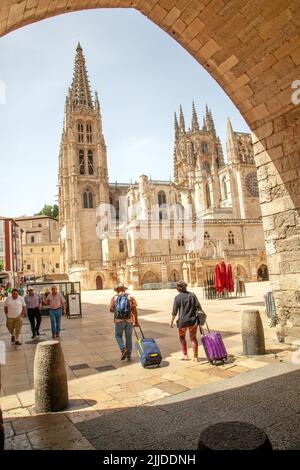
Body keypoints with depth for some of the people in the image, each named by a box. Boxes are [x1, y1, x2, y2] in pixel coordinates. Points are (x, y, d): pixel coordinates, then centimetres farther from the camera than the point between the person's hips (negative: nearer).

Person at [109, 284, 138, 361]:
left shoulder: (114, 298, 3)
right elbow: (134, 309, -6)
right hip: (129, 320, 1)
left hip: (119, 320, -1)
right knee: (128, 337, 14)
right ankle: (129, 355, 16)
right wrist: (136, 321, -4)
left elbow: (111, 309, -5)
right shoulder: (130, 297, 3)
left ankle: (123, 350, -4)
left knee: (118, 336, 18)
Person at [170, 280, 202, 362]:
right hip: (193, 320, 3)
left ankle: (185, 355, 22)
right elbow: (198, 306, -2)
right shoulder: (192, 295, 0)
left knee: (182, 337, 18)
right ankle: (195, 357, 14)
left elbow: (174, 312, -6)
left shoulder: (177, 297, -7)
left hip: (183, 321, -2)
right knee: (193, 338, 12)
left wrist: (172, 321, 4)